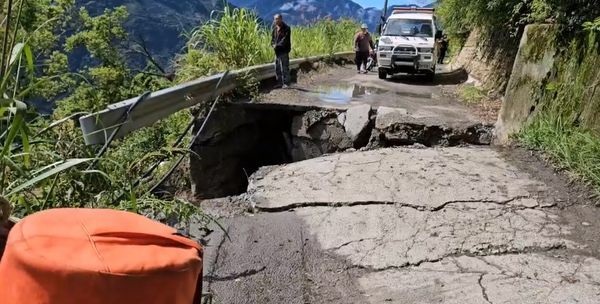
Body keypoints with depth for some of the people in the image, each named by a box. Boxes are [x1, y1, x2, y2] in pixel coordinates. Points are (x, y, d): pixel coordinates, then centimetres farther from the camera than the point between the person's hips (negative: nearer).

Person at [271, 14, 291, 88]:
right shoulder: (275, 28, 13)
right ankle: (280, 82, 21)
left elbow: (285, 40, -17)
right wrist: (273, 44, -4)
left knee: (285, 68, -5)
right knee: (277, 68, 11)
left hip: (284, 51, -7)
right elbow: (273, 37, 17)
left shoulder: (286, 28, -9)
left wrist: (277, 45, -21)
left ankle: (286, 83, 2)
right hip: (277, 51, 7)